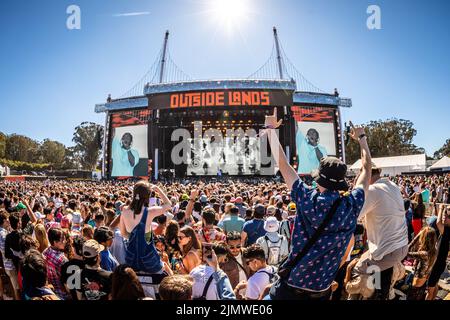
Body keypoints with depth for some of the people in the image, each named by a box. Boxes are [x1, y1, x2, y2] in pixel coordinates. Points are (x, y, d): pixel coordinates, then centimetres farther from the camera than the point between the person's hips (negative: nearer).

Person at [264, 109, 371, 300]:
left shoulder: (307, 200, -18)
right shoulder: (352, 207, -12)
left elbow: (282, 162, -11)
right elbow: (366, 169, 4)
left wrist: (270, 128, 0)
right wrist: (362, 138, 18)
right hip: (322, 291, 3)